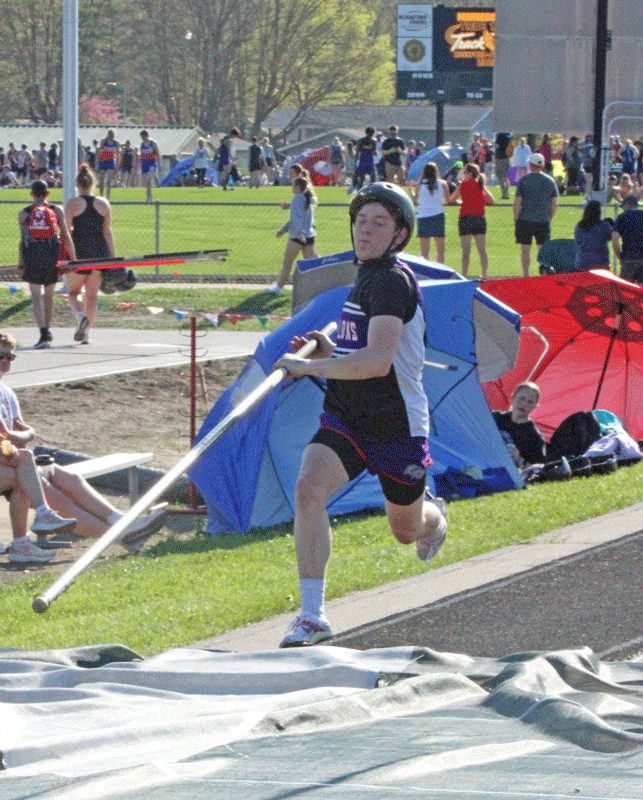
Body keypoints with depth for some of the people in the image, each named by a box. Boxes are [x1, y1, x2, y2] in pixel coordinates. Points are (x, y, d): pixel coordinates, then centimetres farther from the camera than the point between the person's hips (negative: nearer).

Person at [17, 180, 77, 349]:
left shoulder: (24, 214, 4)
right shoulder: (57, 211, 5)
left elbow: (22, 240, -1)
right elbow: (66, 236, 0)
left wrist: (21, 264, 2)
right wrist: (72, 258, 2)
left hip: (32, 258, -2)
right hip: (51, 257, 2)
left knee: (36, 296, -3)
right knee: (49, 295, 17)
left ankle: (44, 333, -20)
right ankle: (47, 332, 29)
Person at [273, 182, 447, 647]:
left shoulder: (393, 281, -20)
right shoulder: (366, 278, 10)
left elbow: (377, 362, -31)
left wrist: (307, 366, -27)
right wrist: (329, 350, 4)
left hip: (398, 427, -6)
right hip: (345, 418, 6)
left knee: (407, 530, 14)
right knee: (308, 488, -22)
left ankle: (433, 517, 55)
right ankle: (313, 616, -21)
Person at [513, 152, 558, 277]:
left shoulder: (523, 180, -5)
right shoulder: (550, 181, 4)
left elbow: (517, 202, -7)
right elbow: (554, 203, 6)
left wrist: (516, 218, 3)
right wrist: (549, 218, 15)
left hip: (525, 220, -2)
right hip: (544, 220, 2)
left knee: (525, 249, 4)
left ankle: (526, 275, 1)